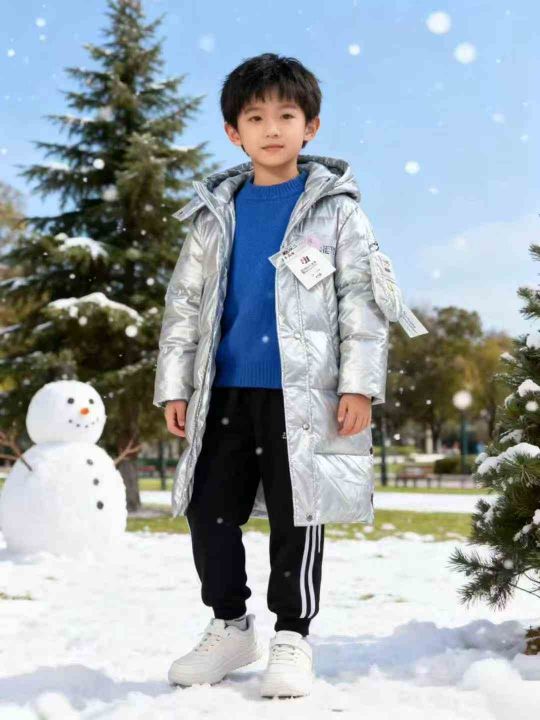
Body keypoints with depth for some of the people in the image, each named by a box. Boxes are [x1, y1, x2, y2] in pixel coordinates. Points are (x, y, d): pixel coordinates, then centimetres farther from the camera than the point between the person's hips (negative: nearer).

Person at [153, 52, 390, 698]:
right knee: (209, 510, 7)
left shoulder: (334, 207, 2)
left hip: (301, 391, -4)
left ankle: (292, 636, 16)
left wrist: (359, 383, -10)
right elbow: (184, 303, 12)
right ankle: (230, 626, 24)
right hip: (224, 391, 4)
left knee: (296, 515, 1)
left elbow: (361, 299, -2)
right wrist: (174, 386, 7)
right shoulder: (216, 213, 11)